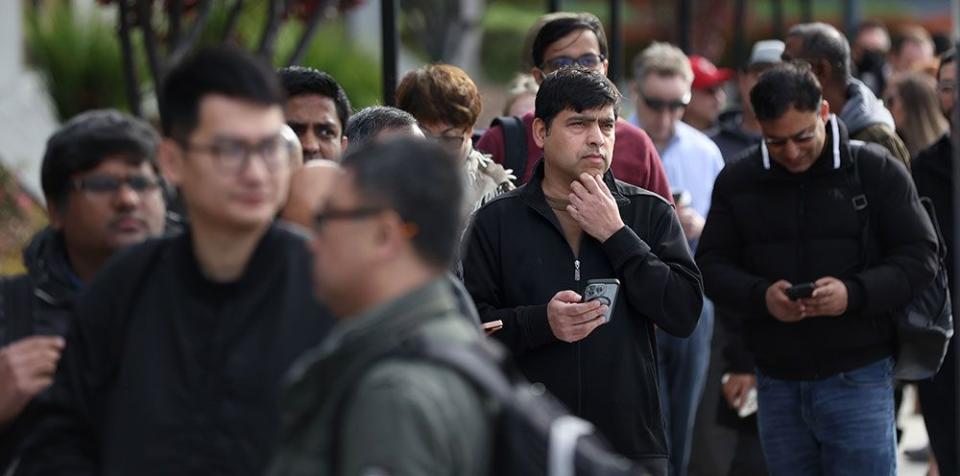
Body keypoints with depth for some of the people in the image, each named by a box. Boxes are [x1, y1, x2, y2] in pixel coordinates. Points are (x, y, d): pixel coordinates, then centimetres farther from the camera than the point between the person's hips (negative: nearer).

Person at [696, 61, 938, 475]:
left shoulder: (876, 170, -3)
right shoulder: (737, 181, 5)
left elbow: (919, 257, -3)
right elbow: (711, 266, 6)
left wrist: (855, 292, -21)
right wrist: (760, 296, -16)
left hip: (857, 376, -3)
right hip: (776, 382, 3)